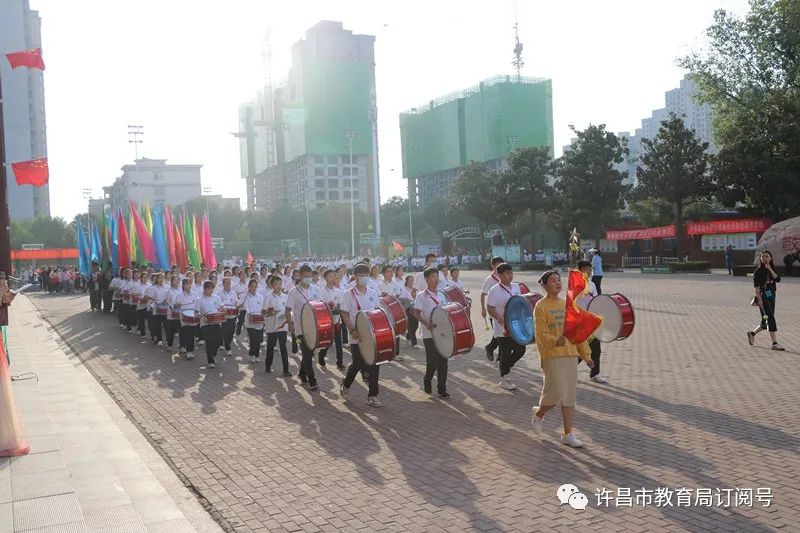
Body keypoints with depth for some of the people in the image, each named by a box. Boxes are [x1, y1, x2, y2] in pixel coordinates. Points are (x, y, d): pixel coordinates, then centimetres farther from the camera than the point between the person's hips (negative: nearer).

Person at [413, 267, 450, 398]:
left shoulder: (441, 295, 12)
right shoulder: (422, 296, -4)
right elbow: (416, 313, -8)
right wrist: (427, 324, -22)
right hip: (429, 334, -5)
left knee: (443, 361, 2)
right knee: (432, 361, -6)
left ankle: (442, 389, 9)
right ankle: (427, 382, 21)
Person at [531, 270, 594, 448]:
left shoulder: (566, 305, 12)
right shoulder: (541, 307, -7)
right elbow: (541, 335, -13)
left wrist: (586, 355, 14)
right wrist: (556, 341, -33)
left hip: (570, 355, 6)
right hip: (552, 356, -6)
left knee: (569, 397, 7)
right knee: (556, 394, -10)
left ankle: (568, 434, 15)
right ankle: (538, 413, 21)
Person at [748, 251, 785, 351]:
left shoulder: (772, 270, 12)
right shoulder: (758, 271, -6)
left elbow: (778, 280, -6)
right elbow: (756, 286, -11)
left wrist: (770, 269, -12)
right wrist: (759, 298, -18)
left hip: (771, 296, 7)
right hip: (763, 297, -7)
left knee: (766, 322, 11)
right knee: (770, 319, -11)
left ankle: (752, 333, 31)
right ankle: (775, 343, -11)